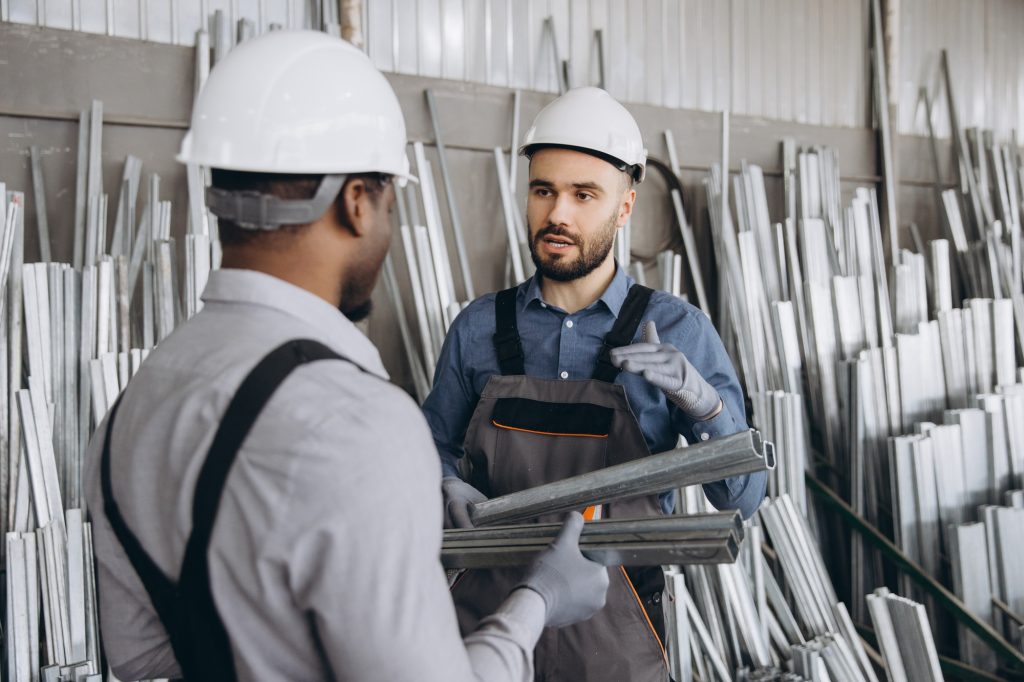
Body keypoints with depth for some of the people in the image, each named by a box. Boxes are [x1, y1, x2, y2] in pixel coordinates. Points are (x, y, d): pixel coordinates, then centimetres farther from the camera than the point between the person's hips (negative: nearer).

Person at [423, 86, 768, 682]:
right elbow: (437, 446, 10)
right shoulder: (480, 328, -2)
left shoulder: (679, 332, -7)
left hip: (613, 633, -1)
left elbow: (744, 497, -6)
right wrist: (450, 486, -11)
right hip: (488, 608, 2)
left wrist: (703, 403, -23)